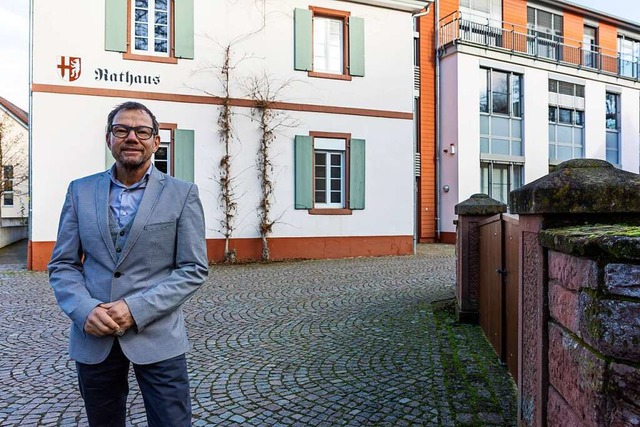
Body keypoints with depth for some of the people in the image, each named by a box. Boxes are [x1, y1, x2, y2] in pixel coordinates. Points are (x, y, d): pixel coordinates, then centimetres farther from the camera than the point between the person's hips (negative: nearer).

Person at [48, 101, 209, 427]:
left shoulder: (182, 194, -4)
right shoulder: (80, 191, 5)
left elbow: (194, 270, -7)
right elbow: (62, 264, 6)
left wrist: (136, 309, -15)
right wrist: (85, 311, -12)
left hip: (158, 337, -2)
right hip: (93, 338, 3)